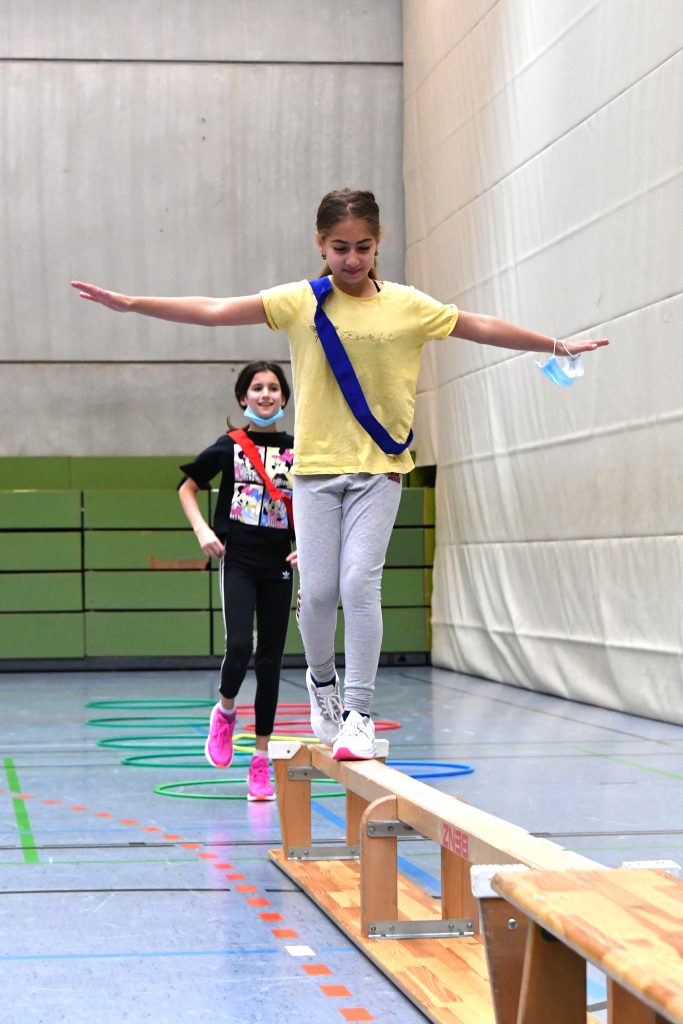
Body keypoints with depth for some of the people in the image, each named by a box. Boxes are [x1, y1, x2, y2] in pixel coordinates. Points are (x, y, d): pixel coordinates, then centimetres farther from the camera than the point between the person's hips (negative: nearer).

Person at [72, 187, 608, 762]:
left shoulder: (407, 306, 2)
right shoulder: (300, 302, -1)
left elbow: (482, 328, 10)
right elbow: (213, 311, -6)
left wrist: (557, 346, 15)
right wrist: (132, 304, -13)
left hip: (379, 467, 0)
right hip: (317, 465, 0)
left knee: (360, 583, -11)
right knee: (318, 590, -2)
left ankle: (359, 713, -4)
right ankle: (322, 679, 28)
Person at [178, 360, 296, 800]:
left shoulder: (299, 451, 5)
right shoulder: (229, 447, 1)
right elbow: (187, 489, 11)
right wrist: (202, 530, -4)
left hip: (278, 565, 2)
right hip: (238, 561, -2)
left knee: (271, 660, 3)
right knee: (239, 646, -19)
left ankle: (261, 762, 10)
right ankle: (225, 713, 13)